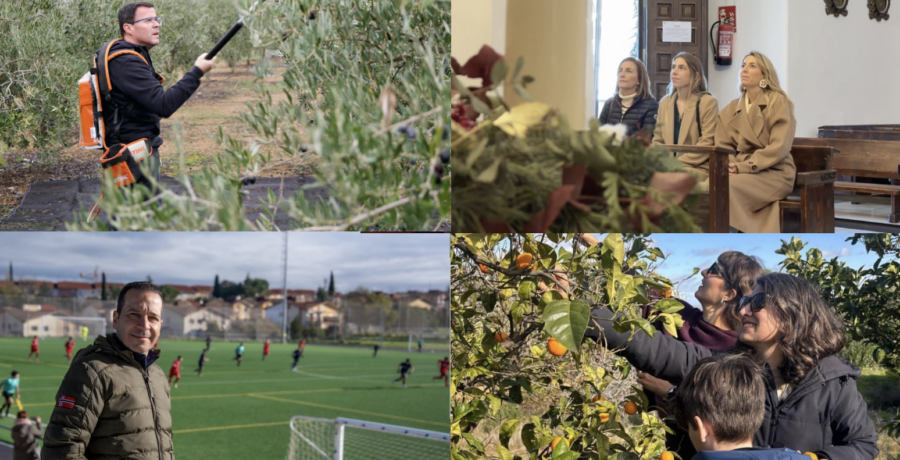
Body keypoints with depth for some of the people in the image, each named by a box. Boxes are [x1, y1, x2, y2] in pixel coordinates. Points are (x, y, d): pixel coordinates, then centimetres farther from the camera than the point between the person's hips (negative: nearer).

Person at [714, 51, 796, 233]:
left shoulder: (779, 103, -2)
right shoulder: (731, 108, 14)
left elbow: (779, 147, -12)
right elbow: (723, 145, 9)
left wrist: (743, 167, -19)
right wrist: (730, 165, -13)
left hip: (774, 173, -5)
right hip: (742, 170, 5)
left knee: (726, 185, -31)